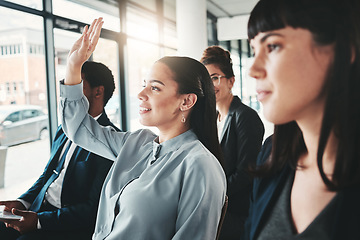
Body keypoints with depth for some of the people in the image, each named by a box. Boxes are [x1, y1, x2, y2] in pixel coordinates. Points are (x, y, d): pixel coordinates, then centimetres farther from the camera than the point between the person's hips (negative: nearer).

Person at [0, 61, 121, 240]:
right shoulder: (64, 130, 12)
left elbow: (95, 208, -17)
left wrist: (39, 220, -19)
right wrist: (22, 202, 2)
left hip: (74, 226, -7)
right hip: (39, 209, 7)